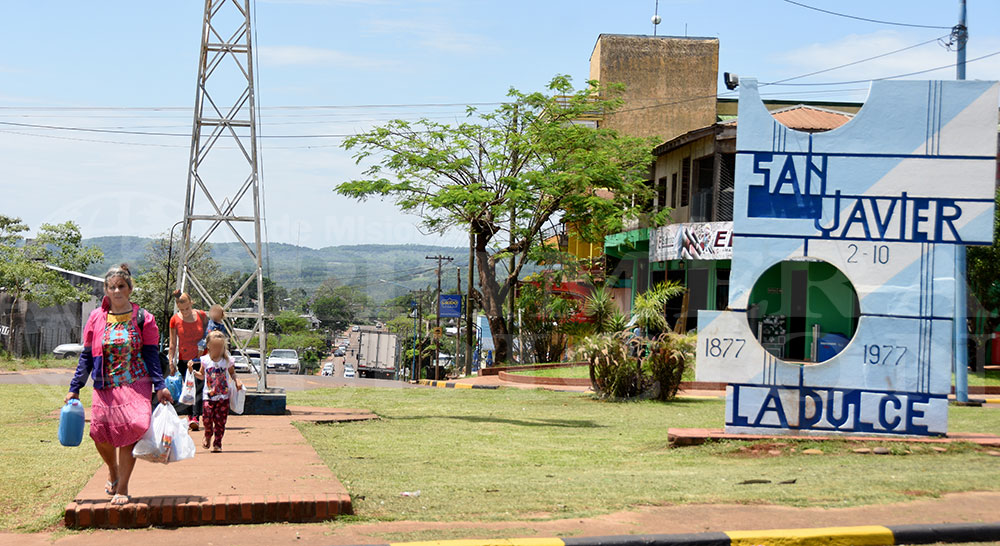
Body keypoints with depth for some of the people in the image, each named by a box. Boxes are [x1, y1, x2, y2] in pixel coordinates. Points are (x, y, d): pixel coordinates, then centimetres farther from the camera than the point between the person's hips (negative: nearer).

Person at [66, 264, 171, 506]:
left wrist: (160, 386, -8)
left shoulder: (142, 318, 2)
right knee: (100, 433, -8)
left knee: (130, 431, -13)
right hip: (105, 387, 2)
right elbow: (86, 355, 11)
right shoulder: (97, 318, 7)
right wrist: (74, 388, 9)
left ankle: (122, 488, 2)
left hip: (135, 385, -2)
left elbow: (151, 355, 1)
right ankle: (113, 470, 26)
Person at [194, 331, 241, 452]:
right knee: (207, 416, -12)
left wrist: (237, 380, -7)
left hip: (223, 396, 0)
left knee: (220, 420, -3)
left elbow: (232, 373, 12)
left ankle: (217, 444, 9)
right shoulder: (205, 360, 3)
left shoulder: (227, 360, 0)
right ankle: (208, 436, 18)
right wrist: (192, 371, -4)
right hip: (208, 396, 0)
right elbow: (202, 375, 14)